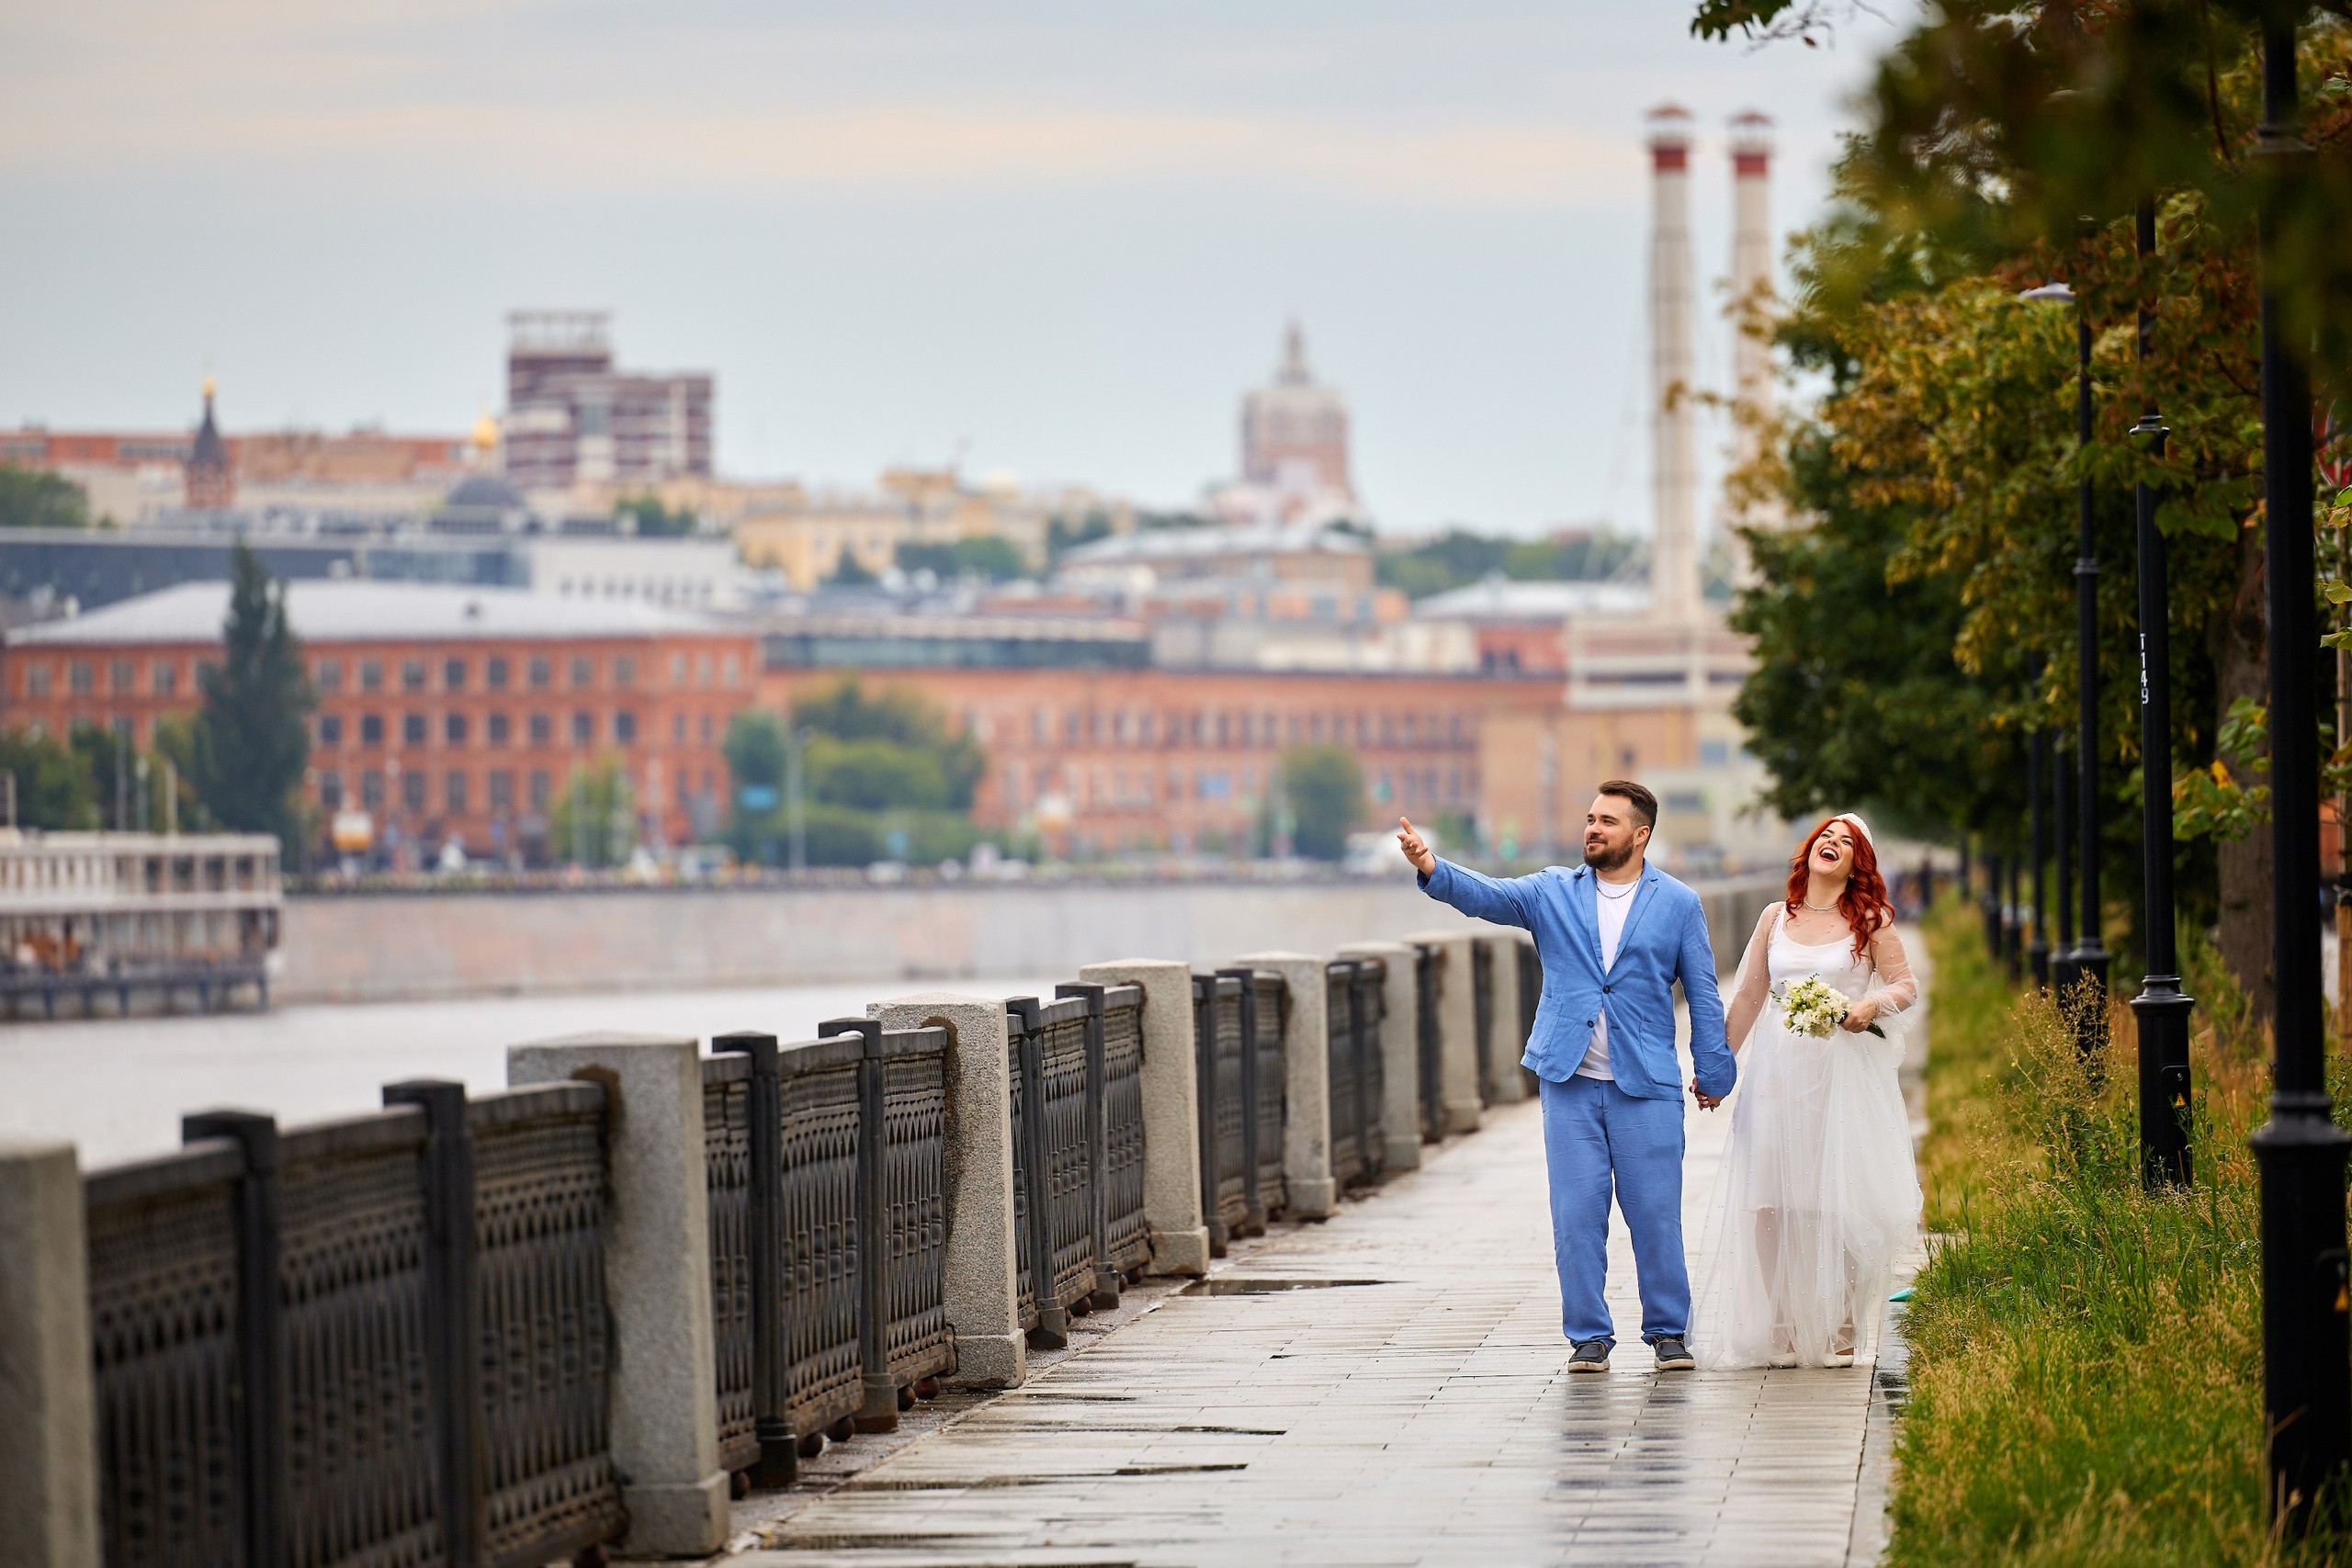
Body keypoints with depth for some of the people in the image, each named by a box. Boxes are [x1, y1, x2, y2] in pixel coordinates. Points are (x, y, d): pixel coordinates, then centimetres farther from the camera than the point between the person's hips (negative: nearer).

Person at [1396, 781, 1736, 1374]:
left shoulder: (1679, 904, 4)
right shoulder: (1553, 893, 6)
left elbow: (1703, 996, 6)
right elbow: (1485, 896, -8)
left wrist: (1714, 1072, 3)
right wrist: (1430, 868, -27)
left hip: (1646, 1086, -1)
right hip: (1570, 1085, 1)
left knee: (1655, 1215, 0)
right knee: (1576, 1217, 2)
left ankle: (1668, 1331, 13)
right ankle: (1588, 1336, 10)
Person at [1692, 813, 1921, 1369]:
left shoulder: (1869, 921, 5)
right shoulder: (1775, 917, 12)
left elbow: (1906, 985, 5)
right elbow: (1747, 997, 16)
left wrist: (1874, 1004, -16)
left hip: (1845, 1072, -2)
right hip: (1779, 1069, 2)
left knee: (1839, 1203, -6)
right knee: (1772, 1203, -4)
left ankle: (1839, 1332, 2)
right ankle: (1781, 1329, 1)